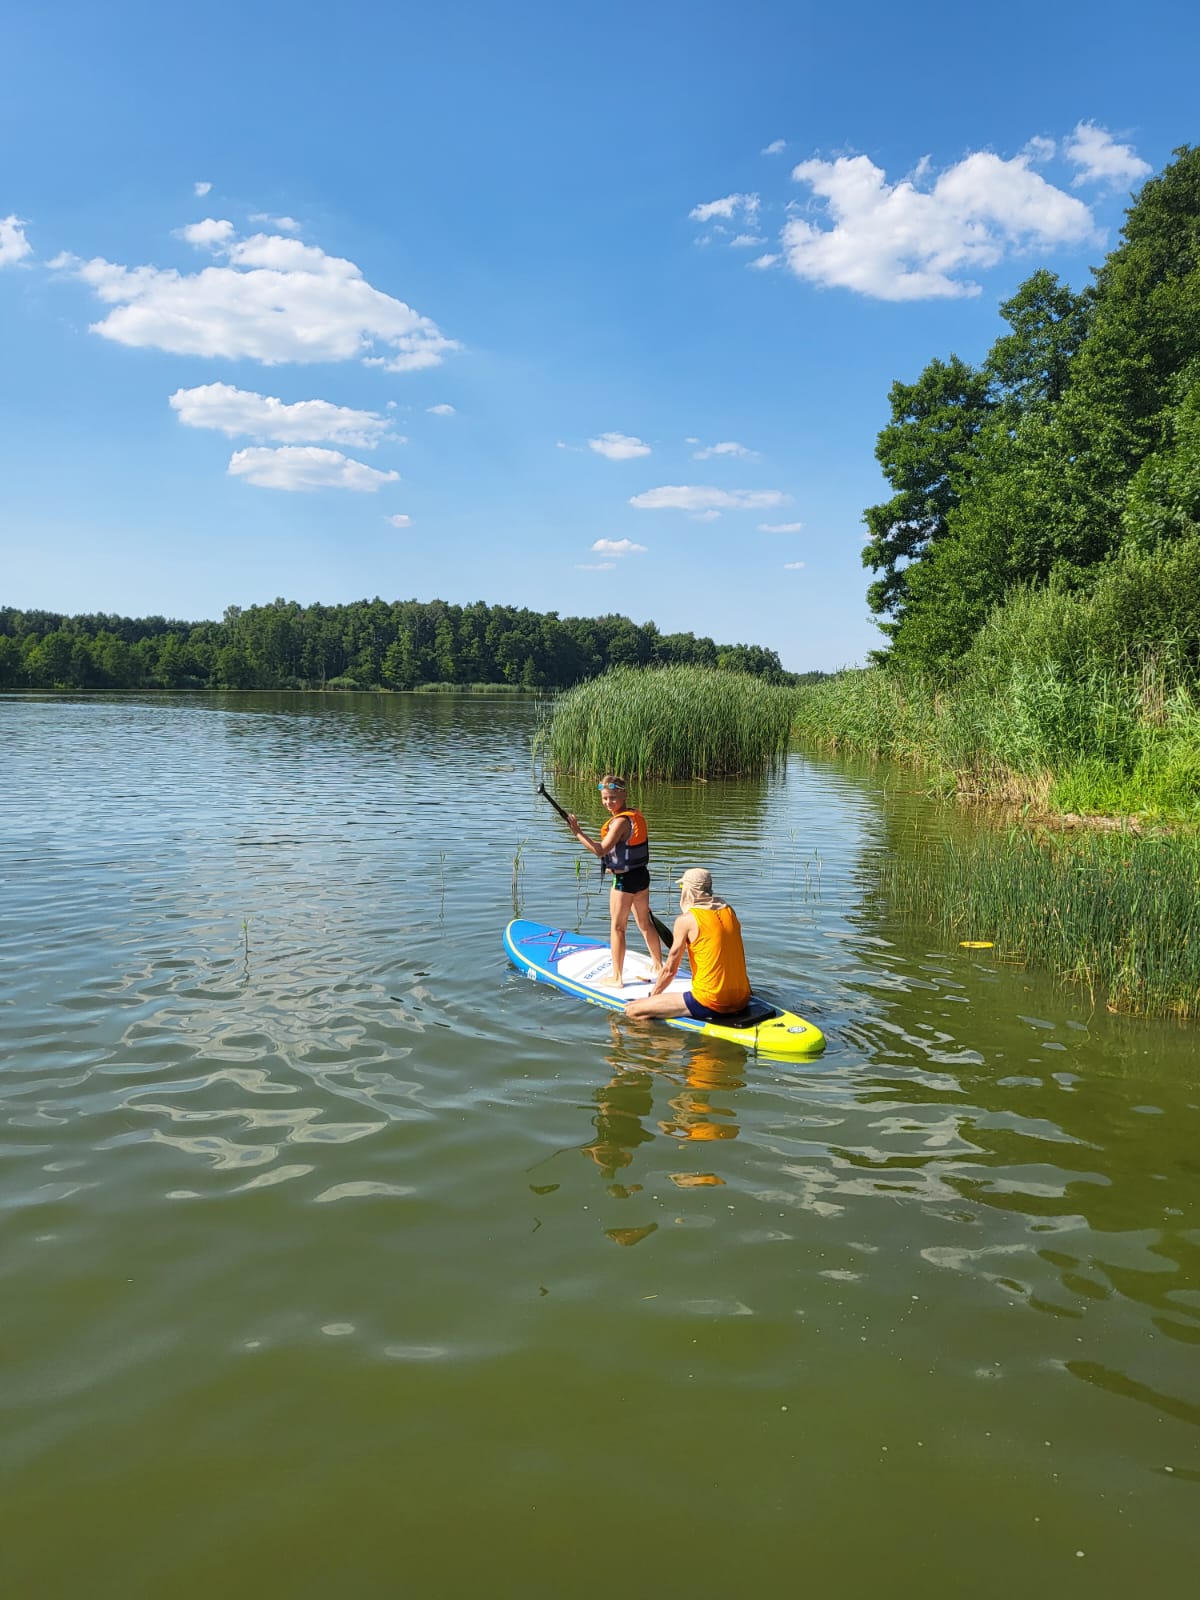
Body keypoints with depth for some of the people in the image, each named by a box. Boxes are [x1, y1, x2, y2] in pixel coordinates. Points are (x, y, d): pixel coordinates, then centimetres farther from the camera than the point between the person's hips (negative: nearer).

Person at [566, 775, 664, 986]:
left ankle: (617, 978, 8)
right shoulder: (637, 816, 7)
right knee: (645, 923, 21)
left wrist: (578, 833, -24)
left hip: (624, 879, -9)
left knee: (617, 927, 2)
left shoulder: (621, 821, -21)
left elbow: (600, 850, -26)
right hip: (642, 874, 9)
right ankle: (658, 966, 34)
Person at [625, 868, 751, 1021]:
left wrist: (651, 997, 13)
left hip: (710, 1003, -7)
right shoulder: (729, 911, 9)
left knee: (632, 1011, -6)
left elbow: (670, 970, -2)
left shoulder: (686, 919, -7)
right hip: (743, 1000, 7)